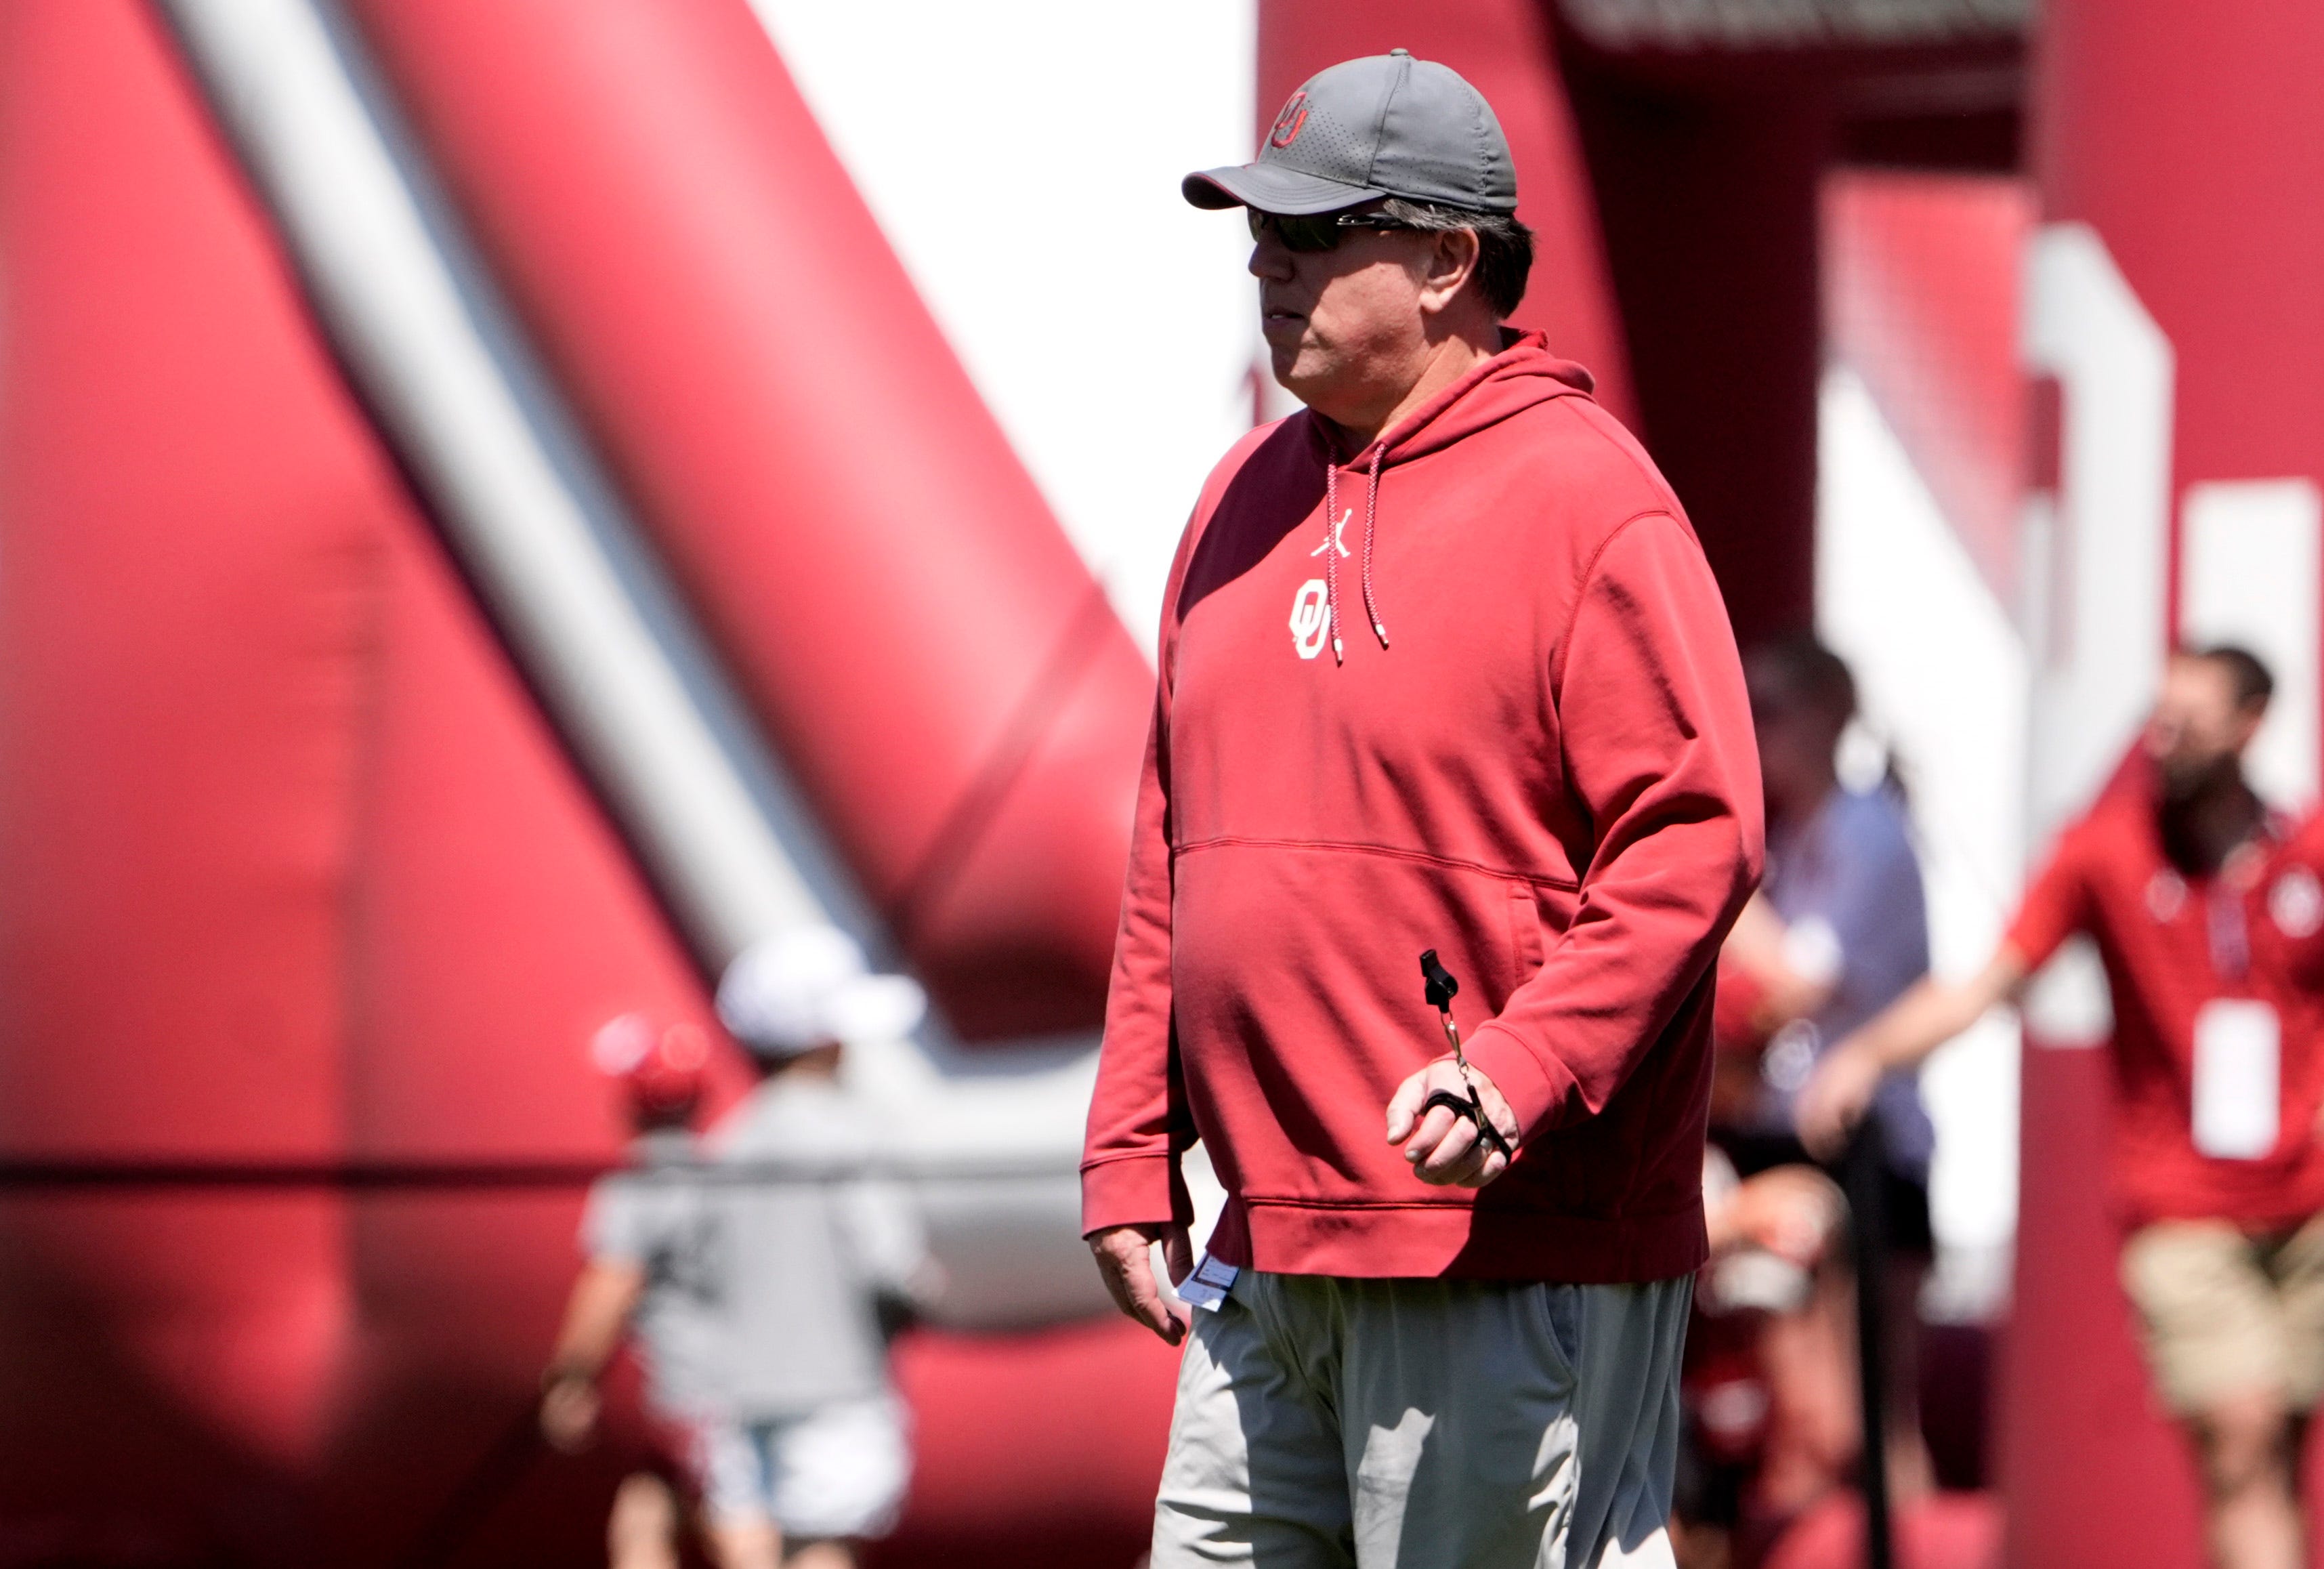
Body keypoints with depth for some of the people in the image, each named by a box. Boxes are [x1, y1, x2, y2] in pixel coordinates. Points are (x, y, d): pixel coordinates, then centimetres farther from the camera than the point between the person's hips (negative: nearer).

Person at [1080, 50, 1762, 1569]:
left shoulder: (1584, 500, -8)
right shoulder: (1251, 494, 16)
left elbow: (1696, 839, -15)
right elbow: (1174, 857, 21)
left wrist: (1520, 1073, -25)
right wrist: (1133, 1153, 16)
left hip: (1513, 1254, -8)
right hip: (1265, 1266, 8)